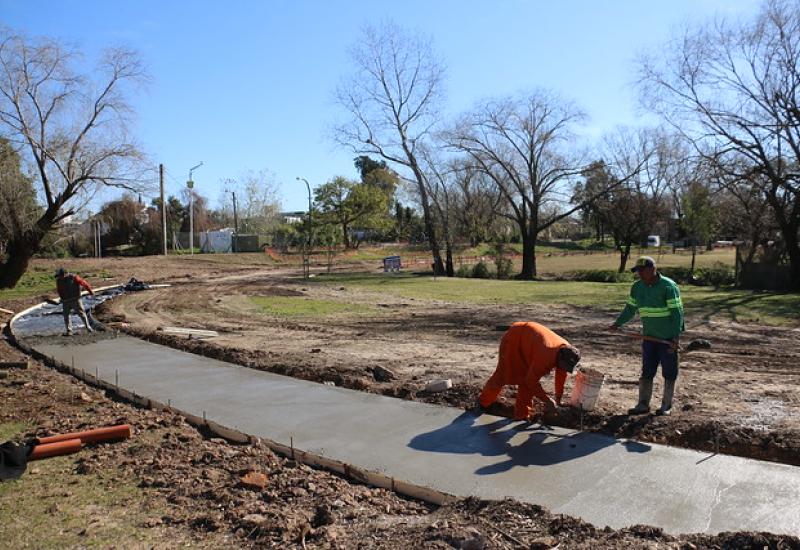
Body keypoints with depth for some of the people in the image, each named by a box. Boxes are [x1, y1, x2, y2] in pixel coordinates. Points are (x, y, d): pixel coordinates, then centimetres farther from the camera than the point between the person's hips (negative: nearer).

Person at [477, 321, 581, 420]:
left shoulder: (566, 350, -16)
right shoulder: (545, 356, -40)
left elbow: (561, 375, 1)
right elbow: (531, 381, -32)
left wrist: (558, 399, 7)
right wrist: (547, 400, -24)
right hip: (513, 339, -7)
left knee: (526, 377, -3)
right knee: (503, 374, 2)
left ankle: (521, 414, 4)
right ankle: (484, 401, 25)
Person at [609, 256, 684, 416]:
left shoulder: (668, 286, -15)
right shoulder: (637, 287, 4)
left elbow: (677, 312, -18)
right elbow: (630, 308, 13)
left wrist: (676, 337, -23)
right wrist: (618, 323, 2)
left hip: (668, 338, -6)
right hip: (649, 336, 6)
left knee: (669, 372, 6)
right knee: (646, 372, 8)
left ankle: (666, 406, 16)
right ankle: (643, 404, 13)